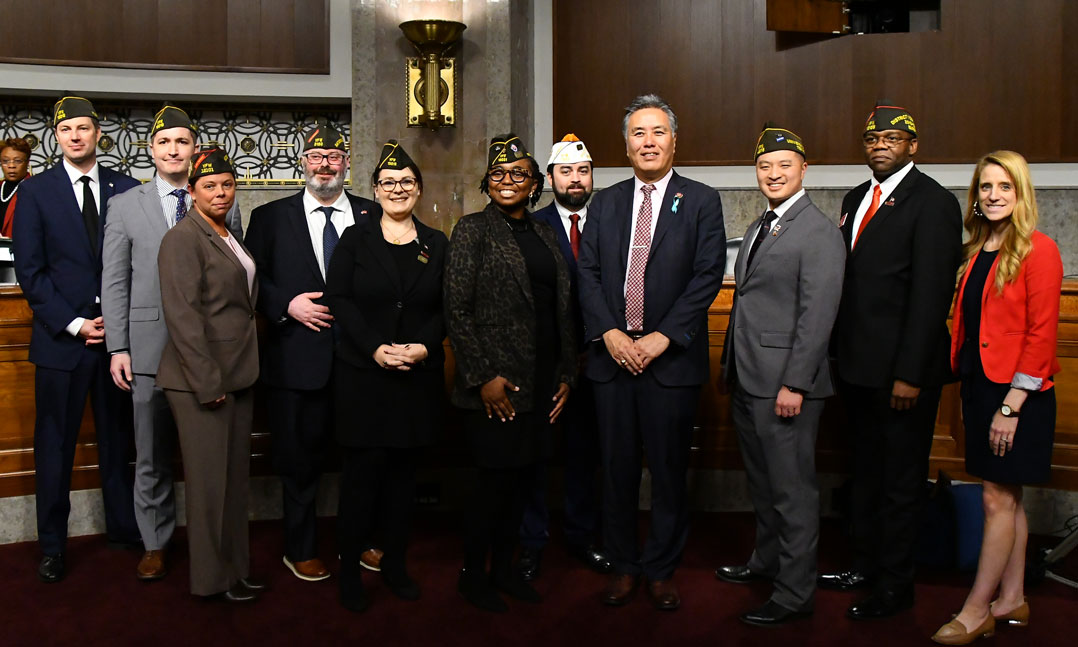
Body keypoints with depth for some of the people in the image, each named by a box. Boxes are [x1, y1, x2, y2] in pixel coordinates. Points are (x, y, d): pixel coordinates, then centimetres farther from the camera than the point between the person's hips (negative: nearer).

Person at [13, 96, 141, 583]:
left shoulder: (126, 188, 6)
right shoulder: (35, 191, 2)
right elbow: (30, 270, -3)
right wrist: (74, 323, -10)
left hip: (116, 331, 1)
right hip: (61, 336, -1)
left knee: (117, 436, 10)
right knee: (54, 443, 6)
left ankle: (123, 526, 24)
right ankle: (52, 545, 18)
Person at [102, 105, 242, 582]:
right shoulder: (125, 206, 6)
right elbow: (114, 282, 5)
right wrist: (118, 348, -1)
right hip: (150, 347, 0)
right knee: (152, 456, 9)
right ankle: (155, 544, 25)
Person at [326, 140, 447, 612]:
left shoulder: (436, 244, 9)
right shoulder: (355, 239, 3)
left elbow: (446, 308, 6)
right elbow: (339, 300, -4)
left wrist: (423, 347, -11)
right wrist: (376, 348, -16)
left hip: (418, 375, 2)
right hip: (362, 375, -2)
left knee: (403, 469, 9)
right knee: (363, 469, -1)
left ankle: (394, 563, 20)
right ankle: (350, 568, 11)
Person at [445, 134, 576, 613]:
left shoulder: (544, 234, 13)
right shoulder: (472, 230, -5)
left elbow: (562, 308, 14)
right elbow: (456, 310, -11)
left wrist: (565, 373, 9)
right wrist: (483, 377, -15)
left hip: (541, 382, 6)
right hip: (496, 383, -6)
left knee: (521, 476, 12)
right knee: (496, 478, 0)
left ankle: (504, 566, 28)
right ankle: (472, 574, 18)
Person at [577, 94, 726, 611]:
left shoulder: (702, 201, 2)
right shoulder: (604, 203, 12)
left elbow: (708, 276, -6)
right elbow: (587, 273, 5)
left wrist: (661, 338, -14)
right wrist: (610, 333, -9)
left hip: (672, 358, -2)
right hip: (612, 354, 3)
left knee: (669, 470, 6)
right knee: (617, 467, 9)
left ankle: (661, 570, 22)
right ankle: (623, 565, 24)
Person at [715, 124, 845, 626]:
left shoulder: (819, 233, -12)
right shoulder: (759, 227, 16)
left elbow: (818, 315, -17)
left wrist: (795, 384, -20)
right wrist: (731, 365, 16)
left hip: (785, 383, -9)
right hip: (747, 379, 9)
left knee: (793, 490, 1)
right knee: (761, 483, 21)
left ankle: (794, 594, 13)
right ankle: (767, 561, 38)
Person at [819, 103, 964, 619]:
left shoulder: (932, 203, -10)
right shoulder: (855, 200, 14)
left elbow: (931, 294, -16)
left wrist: (910, 374, -19)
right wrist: (837, 350, 9)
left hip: (901, 370, -7)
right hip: (857, 364, 7)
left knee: (900, 480, 6)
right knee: (865, 473, 18)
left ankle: (895, 586, 20)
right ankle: (865, 565, 33)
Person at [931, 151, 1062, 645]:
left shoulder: (1038, 250, -10)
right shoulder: (977, 251, 11)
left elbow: (1041, 334, -14)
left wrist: (1011, 405, -17)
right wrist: (970, 395, 10)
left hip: (1016, 391, -7)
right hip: (978, 385, 7)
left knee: (999, 499, -1)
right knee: (1007, 499, 14)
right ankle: (1012, 601, 25)